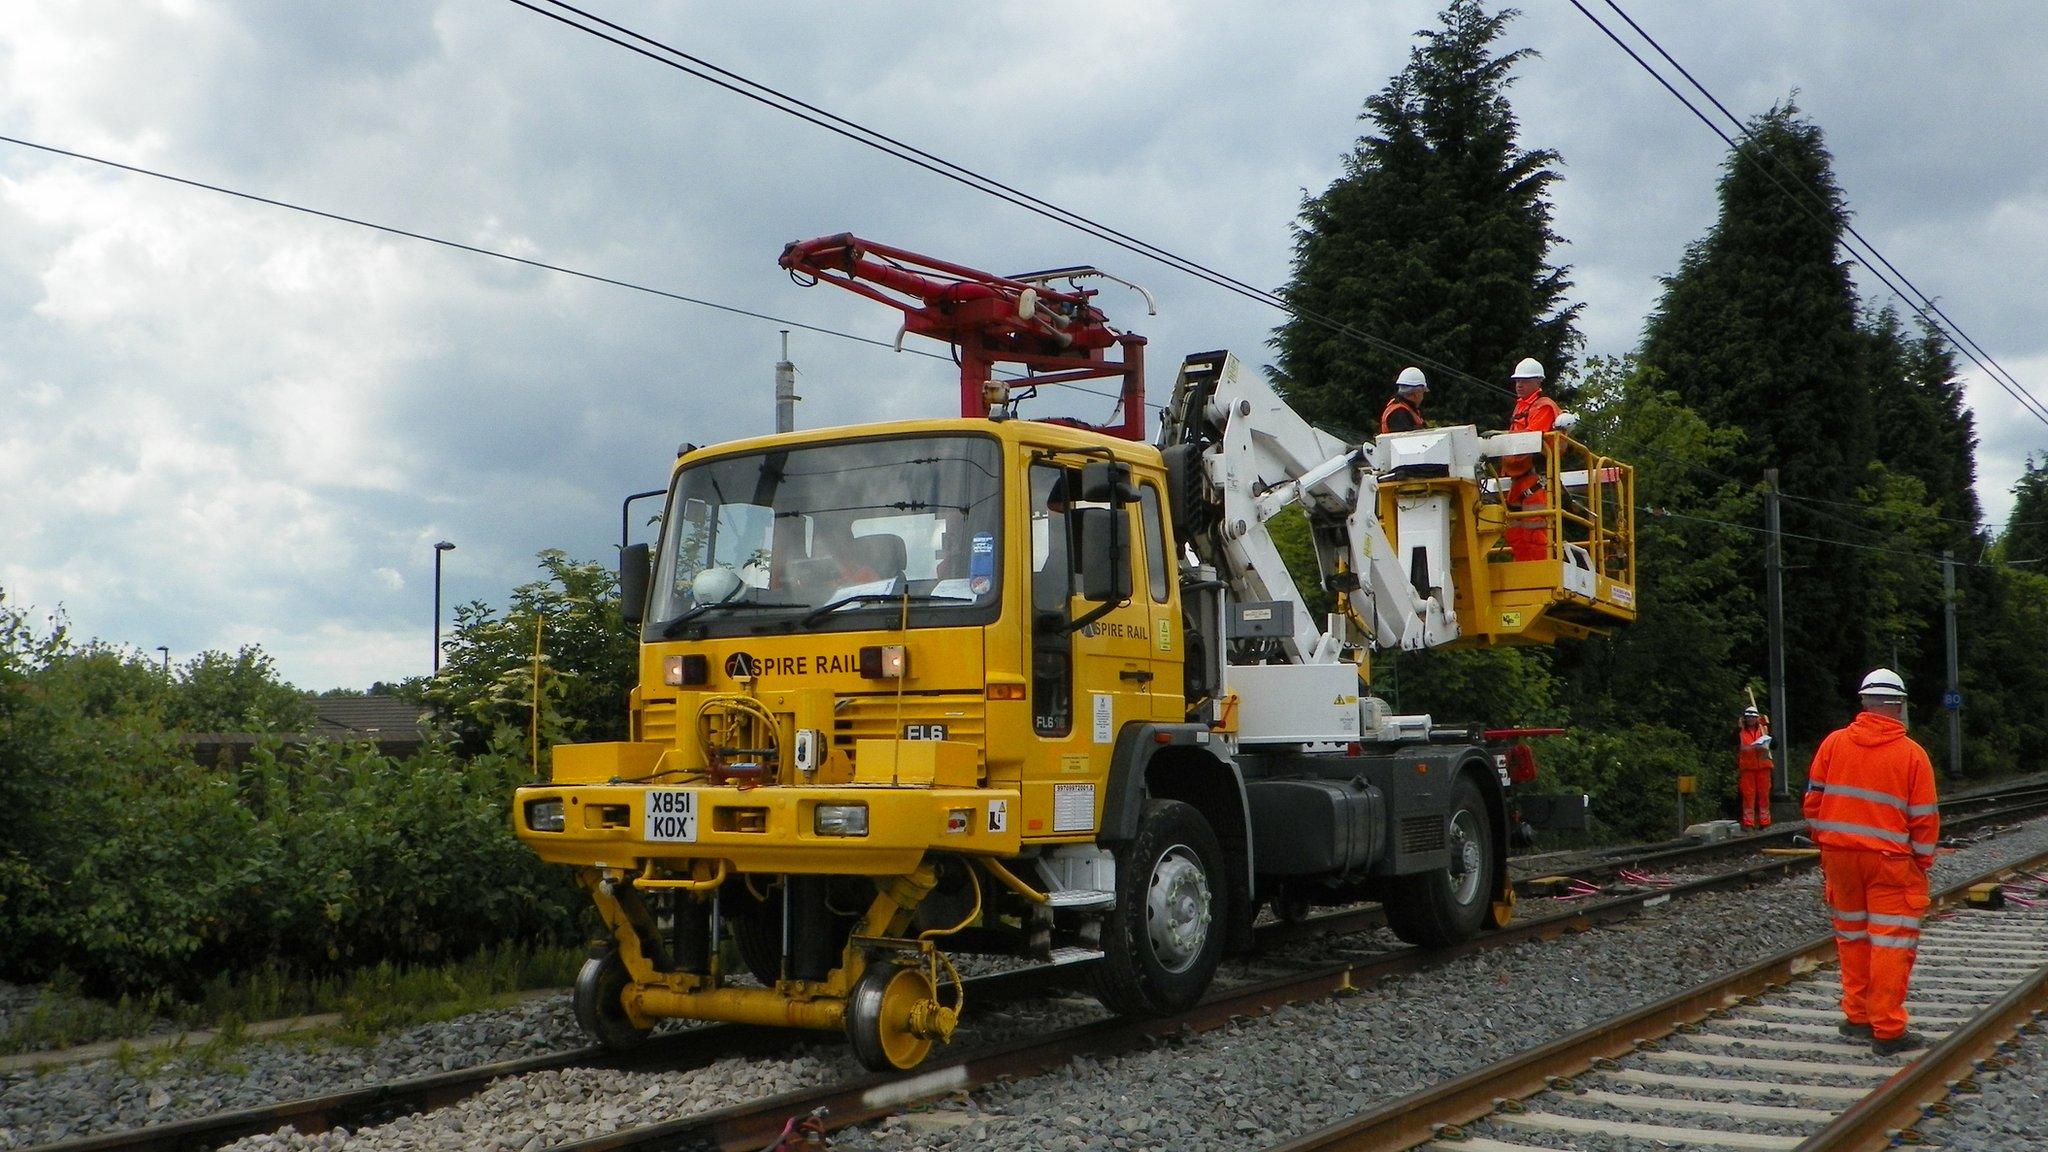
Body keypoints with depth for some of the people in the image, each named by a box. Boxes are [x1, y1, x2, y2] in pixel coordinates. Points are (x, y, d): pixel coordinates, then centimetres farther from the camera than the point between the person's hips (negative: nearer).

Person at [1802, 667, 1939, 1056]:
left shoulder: (1834, 743, 0)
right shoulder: (1912, 753, -7)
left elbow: (1813, 799, 4)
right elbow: (1924, 817, -5)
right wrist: (1923, 862, 7)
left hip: (1839, 854, 4)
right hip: (1891, 862, -4)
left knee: (1852, 935, 17)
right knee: (1892, 942, 1)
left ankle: (1857, 1016, 24)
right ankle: (1888, 1031, 2)